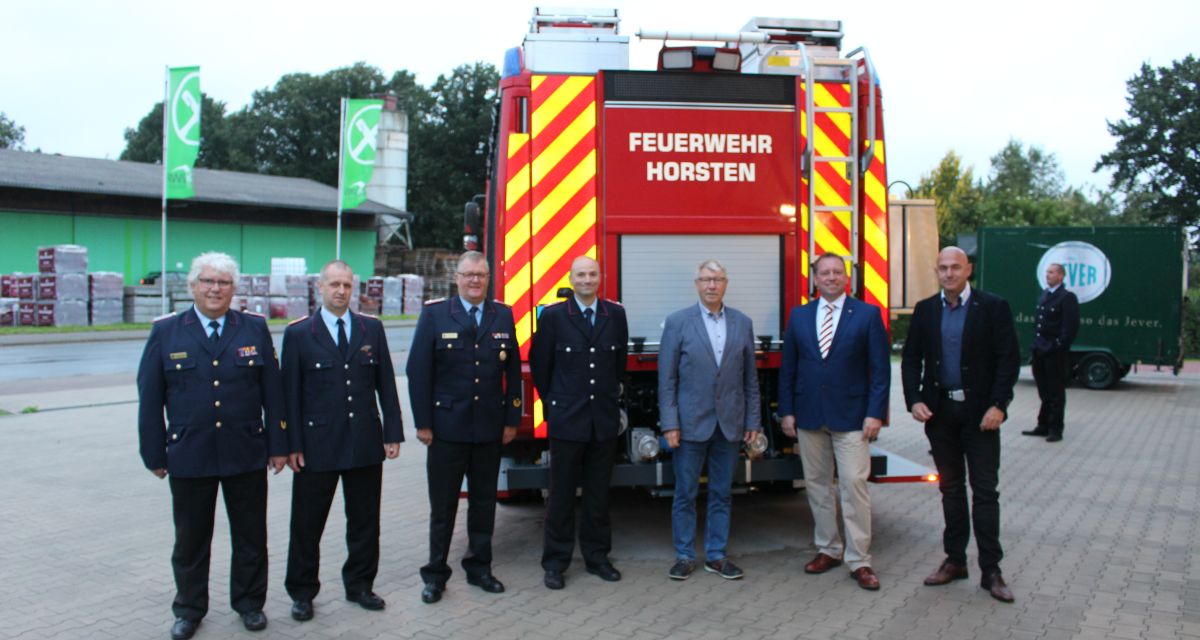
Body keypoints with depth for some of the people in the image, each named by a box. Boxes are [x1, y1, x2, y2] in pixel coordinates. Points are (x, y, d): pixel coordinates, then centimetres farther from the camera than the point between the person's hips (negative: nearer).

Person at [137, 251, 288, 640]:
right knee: (191, 539, 12)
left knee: (250, 536, 11)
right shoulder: (166, 332, 1)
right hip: (188, 457, 0)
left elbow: (273, 391, 3)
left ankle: (249, 603, 28)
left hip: (247, 455, 1)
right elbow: (150, 398, 2)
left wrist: (278, 445, 1)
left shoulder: (255, 329, 3)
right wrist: (154, 453, -1)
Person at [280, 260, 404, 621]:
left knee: (364, 521, 12)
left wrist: (393, 433, 2)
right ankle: (302, 592, 22)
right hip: (317, 445, -2)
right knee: (307, 524, 7)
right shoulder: (299, 334, -1)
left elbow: (386, 384, 7)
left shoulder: (372, 329, 6)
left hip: (365, 443, 3)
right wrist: (293, 445, -7)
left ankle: (359, 585, 27)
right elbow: (290, 393, -2)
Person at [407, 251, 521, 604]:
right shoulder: (435, 314, -2)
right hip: (446, 426, -2)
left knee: (484, 502, 12)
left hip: (490, 428, 3)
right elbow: (418, 371, -4)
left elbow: (512, 371, 8)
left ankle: (479, 567, 26)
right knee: (442, 506, 6)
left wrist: (512, 419, 4)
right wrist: (423, 423, -8)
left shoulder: (503, 315, 6)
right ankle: (435, 573, 18)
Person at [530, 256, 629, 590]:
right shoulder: (553, 316, -3)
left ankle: (596, 556, 23)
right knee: (562, 494, 4)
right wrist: (552, 403, 6)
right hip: (566, 420, -2)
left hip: (605, 419, 3)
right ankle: (555, 562, 13)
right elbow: (539, 364, 4)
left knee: (599, 493, 11)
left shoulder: (616, 314, 4)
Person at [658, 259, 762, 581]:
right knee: (685, 494, 5)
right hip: (691, 422, -3)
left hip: (730, 423, 3)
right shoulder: (677, 322, -3)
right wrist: (669, 423, -9)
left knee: (721, 494, 10)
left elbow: (750, 377, 8)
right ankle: (684, 556, 17)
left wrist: (753, 421, 5)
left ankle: (716, 555, 21)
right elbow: (666, 378, -4)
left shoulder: (742, 323, 6)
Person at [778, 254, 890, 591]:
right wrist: (786, 411, 3)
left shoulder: (867, 314, -1)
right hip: (809, 416, 3)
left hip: (851, 417, -3)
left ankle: (859, 560, 2)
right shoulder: (799, 316, 8)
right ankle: (828, 548, 23)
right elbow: (788, 368, 9)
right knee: (817, 484, 10)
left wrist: (875, 413, -10)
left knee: (854, 484, -6)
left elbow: (880, 369, -3)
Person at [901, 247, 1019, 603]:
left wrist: (998, 405, -14)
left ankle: (990, 570, 5)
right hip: (939, 411, 3)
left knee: (985, 490, -1)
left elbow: (1008, 359, -6)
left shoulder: (993, 307, -3)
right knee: (951, 488, 12)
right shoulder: (925, 310, 7)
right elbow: (911, 358, 8)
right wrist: (914, 400, -5)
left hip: (979, 412, -3)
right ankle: (955, 561, 21)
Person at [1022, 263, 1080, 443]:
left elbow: (1071, 326, -15)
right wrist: (1036, 345, 10)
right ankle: (1043, 426, 24)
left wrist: (1060, 346, -17)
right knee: (1044, 392, 15)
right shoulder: (1043, 295, 14)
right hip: (1040, 351, 7)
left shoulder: (1067, 298, -9)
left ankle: (1055, 430, 9)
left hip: (1055, 353, -7)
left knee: (1056, 393, 2)